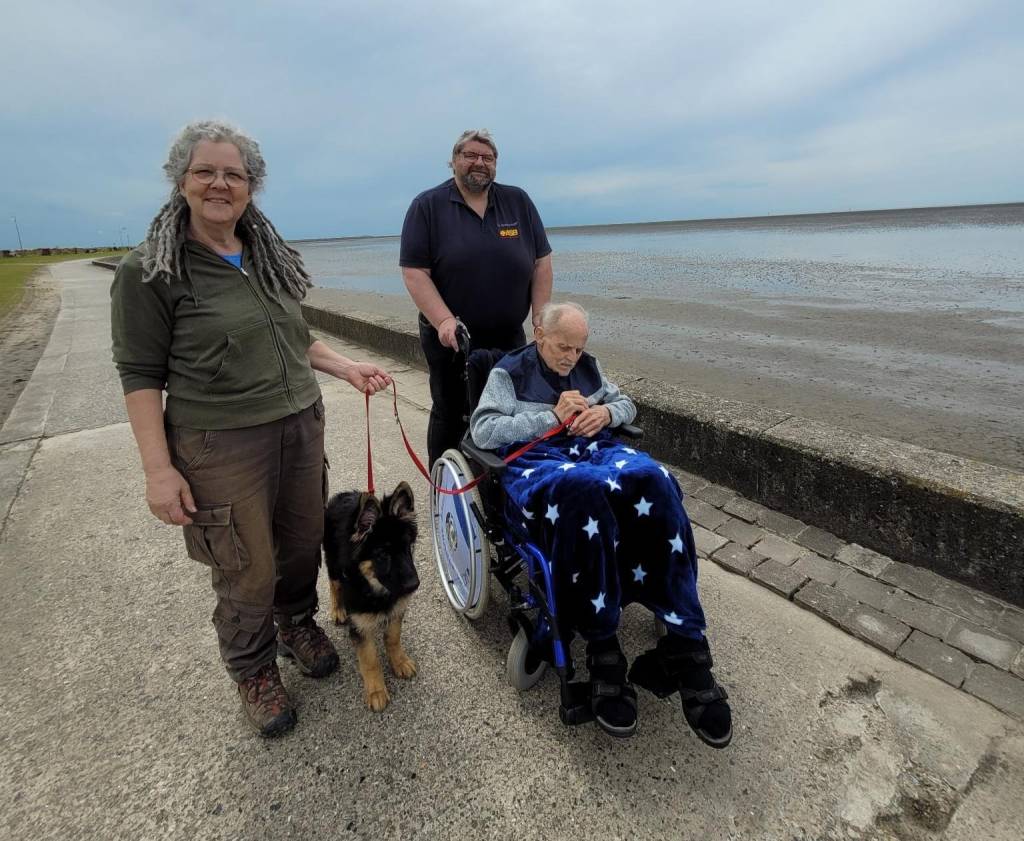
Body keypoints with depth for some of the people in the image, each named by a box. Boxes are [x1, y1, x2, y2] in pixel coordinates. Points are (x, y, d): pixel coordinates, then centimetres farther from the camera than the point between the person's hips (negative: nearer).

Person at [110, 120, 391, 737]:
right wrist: (159, 469, -13)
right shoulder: (150, 272, -6)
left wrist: (346, 367, 7)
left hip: (301, 427, 6)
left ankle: (298, 623, 45)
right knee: (248, 574, 4)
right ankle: (254, 671, 32)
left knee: (304, 542, 16)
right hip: (222, 447, -5)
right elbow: (141, 375, -7)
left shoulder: (270, 257, 12)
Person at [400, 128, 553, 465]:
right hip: (450, 338, -2)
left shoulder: (518, 202, 8)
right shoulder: (427, 206, -1)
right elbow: (414, 271, -8)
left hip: (509, 338, 3)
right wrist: (444, 320, -20)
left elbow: (541, 262, 7)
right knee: (449, 416, 9)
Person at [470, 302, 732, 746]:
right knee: (581, 488, -42)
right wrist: (552, 417, -8)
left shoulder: (586, 366, 26)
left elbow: (626, 403, 32)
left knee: (652, 479, -32)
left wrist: (606, 413, 6)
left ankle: (685, 646, -28)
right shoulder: (508, 372, 11)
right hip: (536, 462, -4)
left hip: (597, 449, 5)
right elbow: (482, 430, -2)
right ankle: (602, 653, -29)